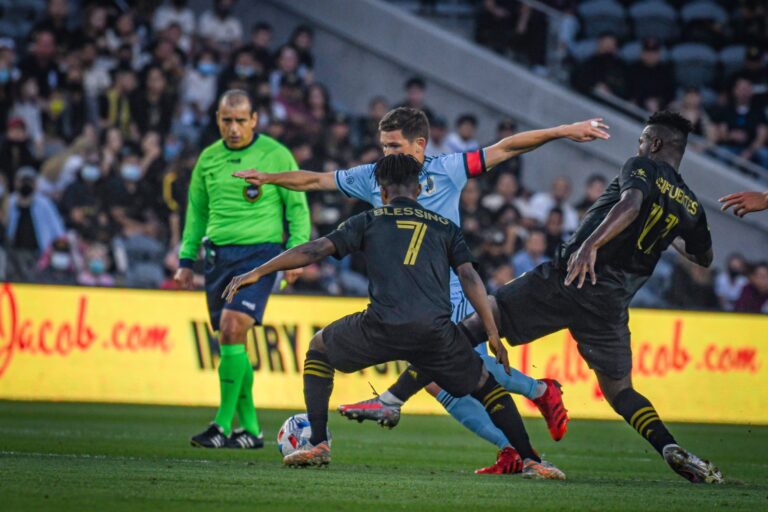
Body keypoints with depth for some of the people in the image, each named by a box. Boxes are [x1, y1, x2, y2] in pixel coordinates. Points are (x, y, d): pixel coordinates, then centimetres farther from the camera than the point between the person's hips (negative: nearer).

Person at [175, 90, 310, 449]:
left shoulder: (275, 155, -2)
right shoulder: (208, 159, 11)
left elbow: (297, 207, 3)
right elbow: (196, 212, 19)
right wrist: (186, 260, 14)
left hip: (259, 252, -5)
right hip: (218, 254, 5)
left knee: (232, 329, -19)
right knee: (228, 339, 4)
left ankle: (224, 425, -16)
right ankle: (250, 430, 13)